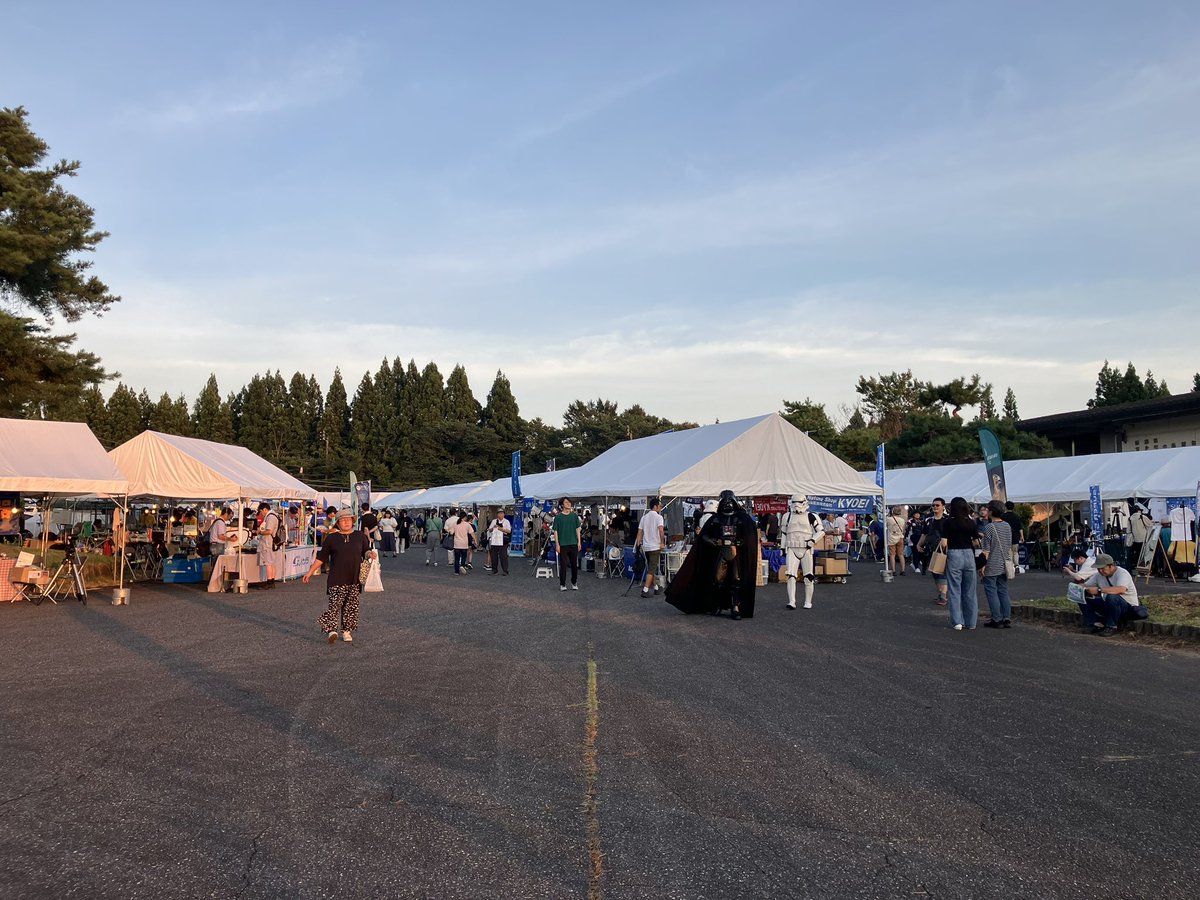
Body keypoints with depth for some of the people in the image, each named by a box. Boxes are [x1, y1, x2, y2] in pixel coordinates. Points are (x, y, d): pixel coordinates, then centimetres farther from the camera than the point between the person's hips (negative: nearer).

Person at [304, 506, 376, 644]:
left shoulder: (360, 536, 9)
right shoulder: (331, 538, 5)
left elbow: (366, 552, 15)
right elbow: (321, 557, 9)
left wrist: (371, 554, -9)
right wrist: (310, 572, 6)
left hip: (354, 579, 2)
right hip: (337, 580, -2)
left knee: (351, 606, 4)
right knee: (335, 604, -11)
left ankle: (347, 631, 13)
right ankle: (332, 630, -9)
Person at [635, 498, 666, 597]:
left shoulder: (644, 517, 11)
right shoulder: (658, 517, -8)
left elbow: (639, 532, 9)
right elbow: (661, 530, -22)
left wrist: (638, 545, 12)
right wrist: (662, 543, -13)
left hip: (646, 546, 7)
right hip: (655, 546, -6)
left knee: (651, 568, 18)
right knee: (652, 569, -6)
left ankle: (655, 587, 28)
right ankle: (645, 590, -13)